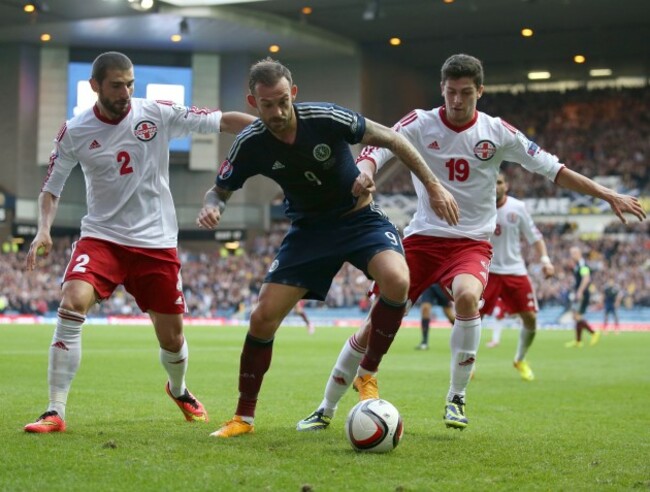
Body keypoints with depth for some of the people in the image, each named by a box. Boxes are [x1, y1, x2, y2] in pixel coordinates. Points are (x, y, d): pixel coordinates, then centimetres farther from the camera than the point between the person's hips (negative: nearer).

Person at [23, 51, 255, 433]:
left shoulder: (157, 114, -7)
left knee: (172, 338, 8)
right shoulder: (74, 133, -5)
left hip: (156, 243, 1)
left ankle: (179, 390, 44)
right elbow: (52, 188, 7)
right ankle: (56, 412, -20)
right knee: (72, 304, -27)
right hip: (101, 237, -1)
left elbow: (222, 121, -7)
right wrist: (44, 230, -10)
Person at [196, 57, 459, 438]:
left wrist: (433, 186, -14)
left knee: (397, 280, -32)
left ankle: (368, 375, -10)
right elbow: (220, 191, 1)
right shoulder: (251, 144, -15)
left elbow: (390, 138, -12)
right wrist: (212, 207, -24)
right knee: (263, 317, -9)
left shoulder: (326, 118, -24)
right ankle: (244, 417, 10)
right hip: (309, 229, 2)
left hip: (360, 217, -2)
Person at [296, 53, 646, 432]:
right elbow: (376, 150, -15)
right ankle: (327, 409, 13)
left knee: (467, 296, -34)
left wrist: (608, 195, 2)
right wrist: (364, 173, -40)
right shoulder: (420, 124, -4)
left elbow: (552, 168, 4)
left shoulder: (497, 132, -2)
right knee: (376, 323, -5)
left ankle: (457, 398, -15)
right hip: (423, 238, 0)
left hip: (472, 242, 0)